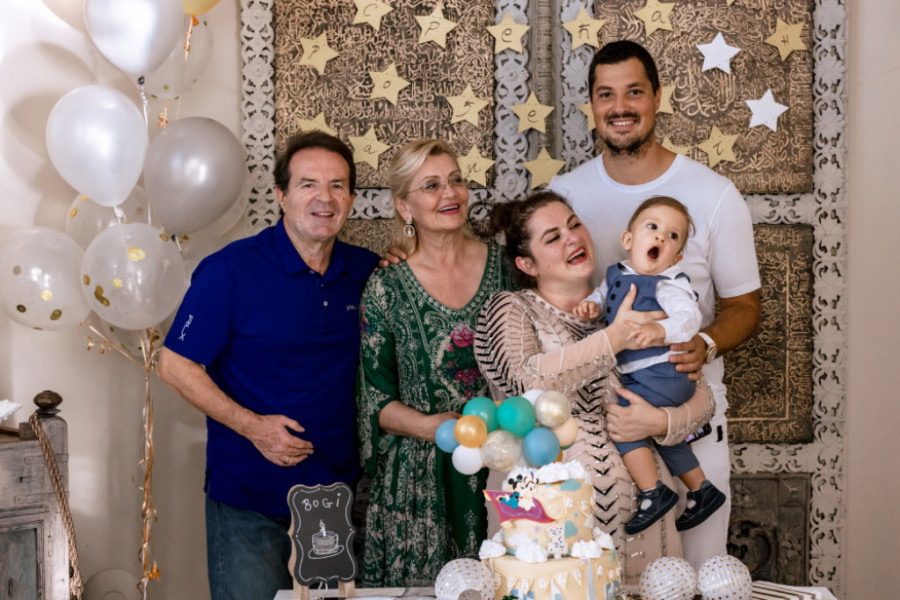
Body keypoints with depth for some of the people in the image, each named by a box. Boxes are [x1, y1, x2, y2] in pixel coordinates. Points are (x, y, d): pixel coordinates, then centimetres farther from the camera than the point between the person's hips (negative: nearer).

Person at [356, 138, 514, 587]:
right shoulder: (386, 286, -1)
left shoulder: (503, 266, 4)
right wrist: (427, 426, -15)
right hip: (420, 479, -1)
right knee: (419, 584, 1)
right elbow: (373, 395, 0)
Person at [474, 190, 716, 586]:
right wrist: (615, 338, -15)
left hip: (634, 507, 3)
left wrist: (661, 421, -11)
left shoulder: (633, 311, 12)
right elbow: (531, 381, -18)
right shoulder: (509, 310, 3)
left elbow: (701, 396, 9)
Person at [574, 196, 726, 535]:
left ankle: (654, 493, -11)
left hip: (664, 374, -10)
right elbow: (602, 295, 24)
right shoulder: (617, 274, 8)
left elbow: (689, 318, -28)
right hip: (640, 376, 10)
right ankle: (703, 490, 41)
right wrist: (590, 305, 1)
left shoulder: (669, 284, -16)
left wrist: (660, 331, -46)